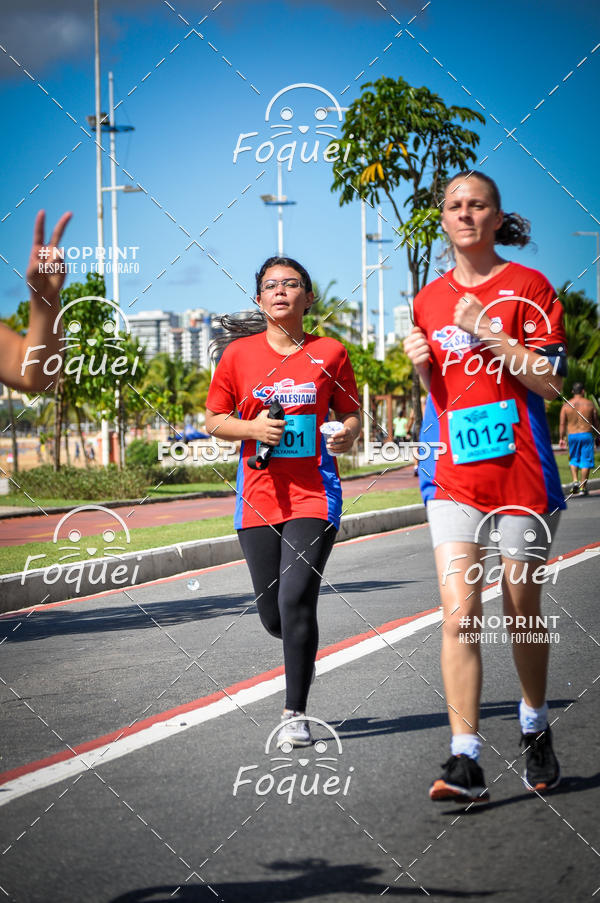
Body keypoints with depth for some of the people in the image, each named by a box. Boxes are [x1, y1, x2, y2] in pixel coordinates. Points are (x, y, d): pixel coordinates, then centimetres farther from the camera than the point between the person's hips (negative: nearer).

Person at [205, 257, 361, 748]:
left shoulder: (329, 353, 3)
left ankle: (295, 713, -5)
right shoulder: (240, 354, 4)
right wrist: (253, 428, -10)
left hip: (313, 492, -2)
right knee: (273, 616, 5)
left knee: (295, 601, -16)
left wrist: (346, 435, -11)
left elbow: (351, 414, 12)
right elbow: (215, 421, 9)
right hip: (258, 495, 2)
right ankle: (303, 647, 43)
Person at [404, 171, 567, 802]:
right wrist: (421, 365, 1)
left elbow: (551, 379, -8)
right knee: (458, 615, -11)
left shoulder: (527, 287, 0)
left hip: (521, 471, -2)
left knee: (522, 614, 9)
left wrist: (486, 333, -15)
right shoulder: (429, 300, 13)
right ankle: (465, 761, -13)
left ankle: (535, 731, 32)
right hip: (453, 476, 2)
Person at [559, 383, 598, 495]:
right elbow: (596, 422, 3)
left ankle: (575, 481, -2)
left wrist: (561, 438, 6)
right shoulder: (589, 404, -1)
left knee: (573, 459, 17)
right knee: (586, 460, 3)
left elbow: (562, 424, 0)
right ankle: (583, 487, 2)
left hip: (572, 435, 2)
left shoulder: (566, 405, 1)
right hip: (587, 434, -2)